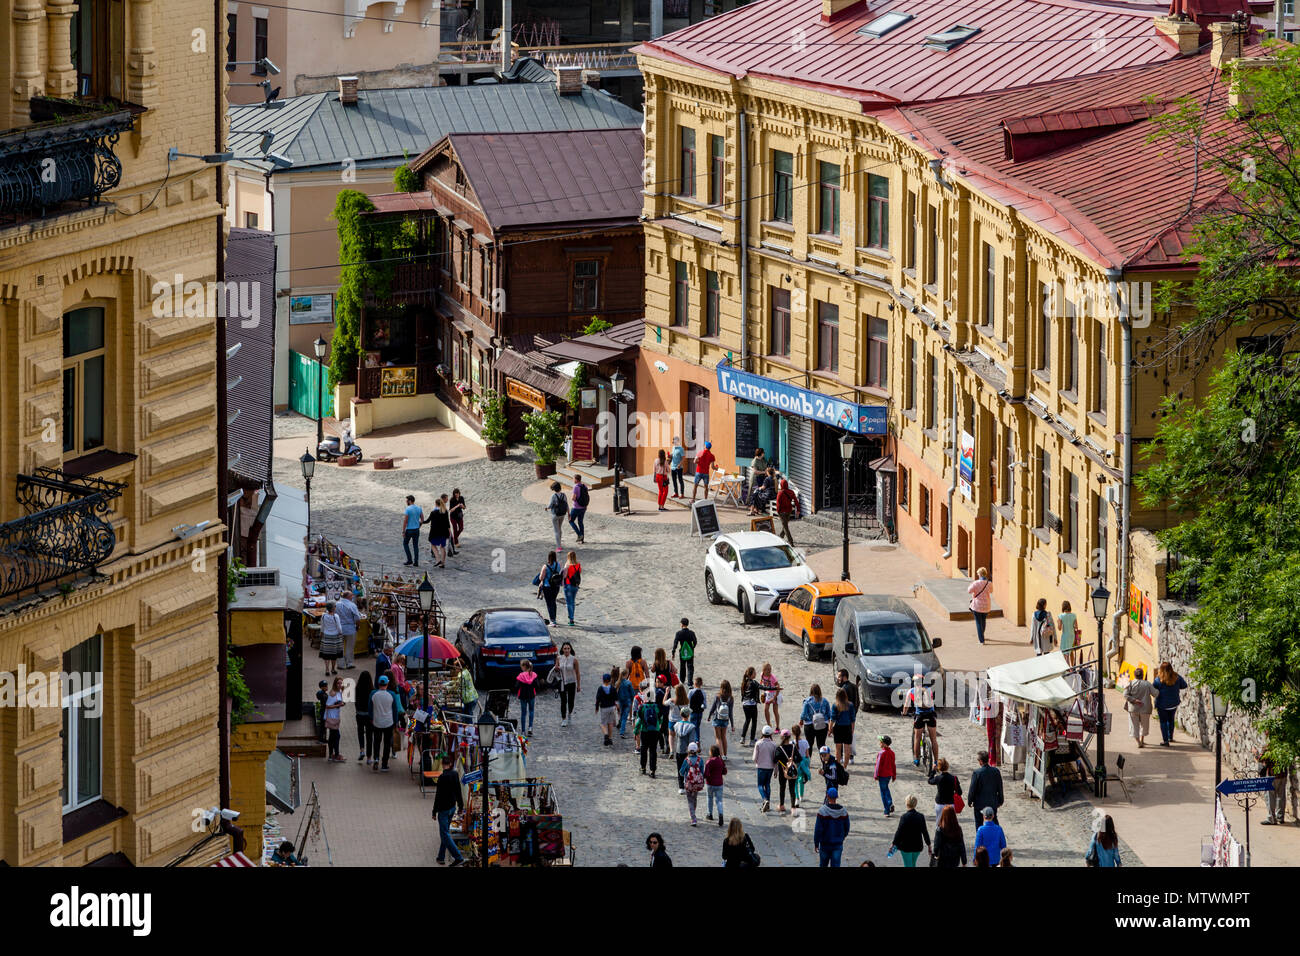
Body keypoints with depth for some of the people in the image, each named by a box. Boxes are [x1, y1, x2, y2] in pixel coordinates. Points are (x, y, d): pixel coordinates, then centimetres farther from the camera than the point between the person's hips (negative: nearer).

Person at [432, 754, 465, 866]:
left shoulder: (442, 777, -21)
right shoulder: (455, 774, 0)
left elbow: (438, 796, -19)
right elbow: (458, 791, 11)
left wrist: (434, 812, -11)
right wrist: (461, 805, 23)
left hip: (444, 809, -8)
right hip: (452, 807, 8)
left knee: (445, 834, -3)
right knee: (445, 832, 19)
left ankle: (458, 857, -10)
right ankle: (441, 857, 26)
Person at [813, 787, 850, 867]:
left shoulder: (822, 811, -16)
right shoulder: (843, 812, -5)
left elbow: (818, 829, -13)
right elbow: (846, 829, 6)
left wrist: (816, 843, -3)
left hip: (825, 844, -2)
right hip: (838, 845, 2)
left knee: (823, 864, 17)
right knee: (835, 865, 2)